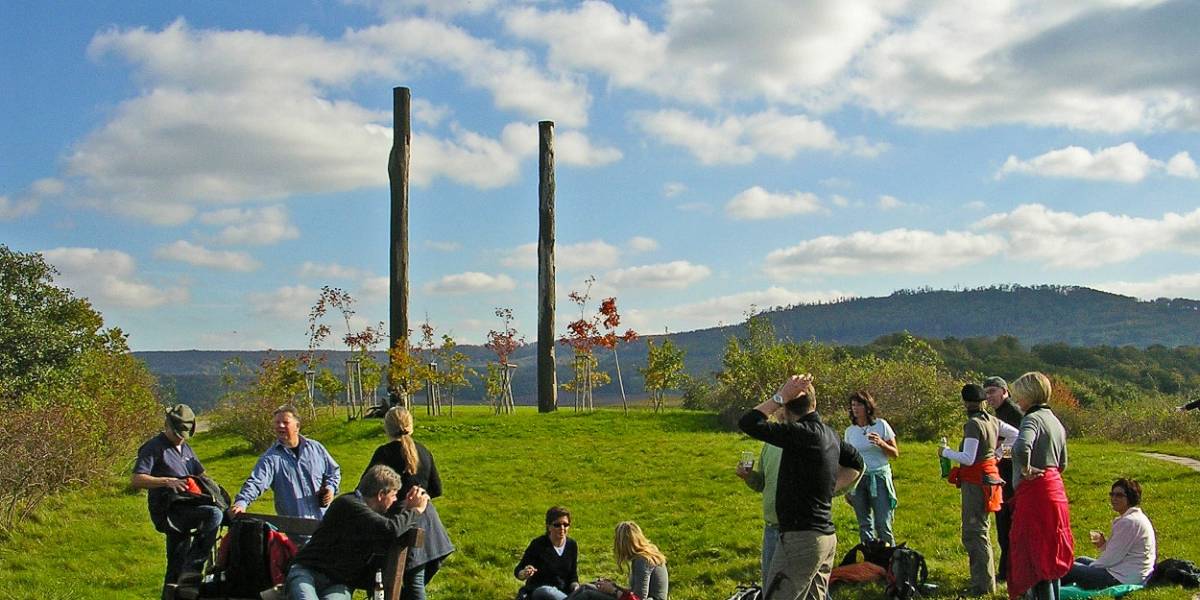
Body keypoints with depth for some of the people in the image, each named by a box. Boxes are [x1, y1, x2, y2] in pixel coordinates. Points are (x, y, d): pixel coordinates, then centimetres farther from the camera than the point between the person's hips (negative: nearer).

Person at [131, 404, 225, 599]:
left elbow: (200, 475, 27)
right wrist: (167, 481, -27)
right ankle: (192, 568, -26)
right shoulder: (153, 448, -5)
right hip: (167, 510, -9)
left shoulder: (186, 449, 21)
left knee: (176, 567, 13)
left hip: (185, 509, 9)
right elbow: (136, 480, -15)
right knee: (214, 515, -30)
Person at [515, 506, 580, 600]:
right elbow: (517, 571, -10)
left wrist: (575, 586, -12)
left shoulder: (572, 545, 2)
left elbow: (573, 575, 11)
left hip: (563, 591, 3)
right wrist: (524, 574, -34)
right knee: (544, 590, -39)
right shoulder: (538, 544, -11)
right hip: (538, 591, -3)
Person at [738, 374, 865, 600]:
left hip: (801, 538, -9)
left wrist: (780, 397, -15)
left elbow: (748, 423, -23)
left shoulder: (802, 432, -18)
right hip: (827, 537, 9)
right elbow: (856, 463, 28)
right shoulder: (830, 435, 9)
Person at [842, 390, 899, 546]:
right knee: (864, 525, 8)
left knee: (883, 525, -6)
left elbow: (895, 453, 2)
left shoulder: (881, 425, -3)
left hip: (879, 477, -3)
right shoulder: (850, 431, 5)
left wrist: (881, 443, -18)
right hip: (858, 479, 3)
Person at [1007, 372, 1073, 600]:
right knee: (1050, 554, 16)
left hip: (1035, 492, -9)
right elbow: (1062, 464, 23)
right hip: (1054, 489, 9)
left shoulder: (1033, 419, -14)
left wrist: (1026, 470, -21)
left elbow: (1022, 447, -35)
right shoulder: (1055, 421, 16)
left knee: (1036, 556, -4)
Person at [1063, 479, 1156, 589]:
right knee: (1080, 560, 26)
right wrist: (1103, 545, 1)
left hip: (1123, 579, -11)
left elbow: (1113, 557, -18)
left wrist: (1090, 568, -5)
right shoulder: (1136, 517, 12)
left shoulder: (1129, 522, -21)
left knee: (1068, 568, -4)